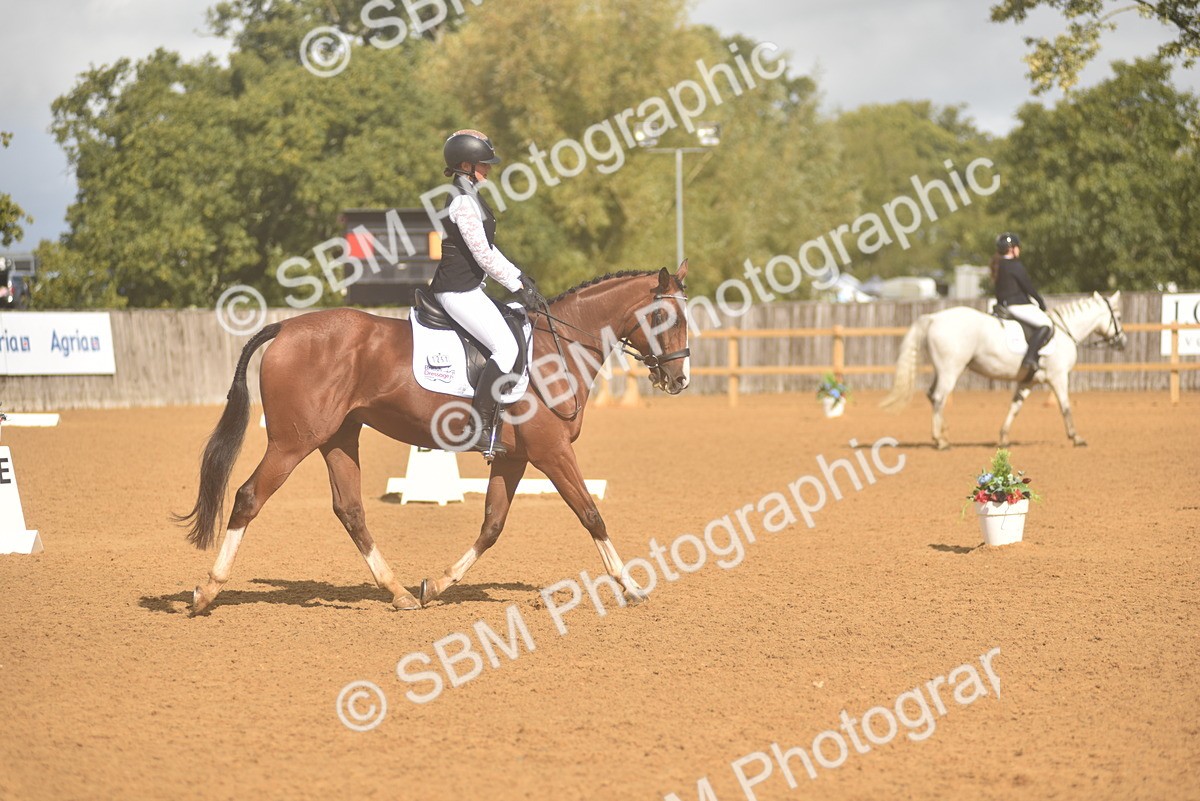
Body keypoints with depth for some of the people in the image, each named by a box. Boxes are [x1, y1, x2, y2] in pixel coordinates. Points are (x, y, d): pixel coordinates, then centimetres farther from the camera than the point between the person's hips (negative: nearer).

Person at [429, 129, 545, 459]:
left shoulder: (470, 196, 16)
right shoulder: (463, 202, -16)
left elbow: (487, 248, 22)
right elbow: (482, 255, -18)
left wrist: (519, 276, 15)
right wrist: (518, 286, -12)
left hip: (468, 288, 11)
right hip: (458, 291, -11)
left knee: (505, 342, 13)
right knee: (507, 347, -18)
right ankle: (479, 428, -20)